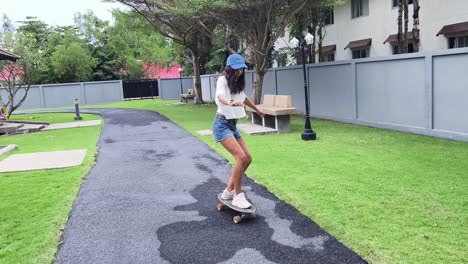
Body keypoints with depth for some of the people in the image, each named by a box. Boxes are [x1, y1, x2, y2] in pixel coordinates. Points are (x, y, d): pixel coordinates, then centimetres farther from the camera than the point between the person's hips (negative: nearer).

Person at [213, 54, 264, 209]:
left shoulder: (237, 83, 11)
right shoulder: (222, 80, -12)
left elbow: (244, 98, 31)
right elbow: (220, 96, -34)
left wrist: (257, 110, 45)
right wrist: (230, 103, -56)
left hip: (232, 125, 9)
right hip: (222, 125, -8)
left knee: (248, 158, 5)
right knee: (241, 157, -21)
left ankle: (229, 191, 17)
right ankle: (238, 196, -8)